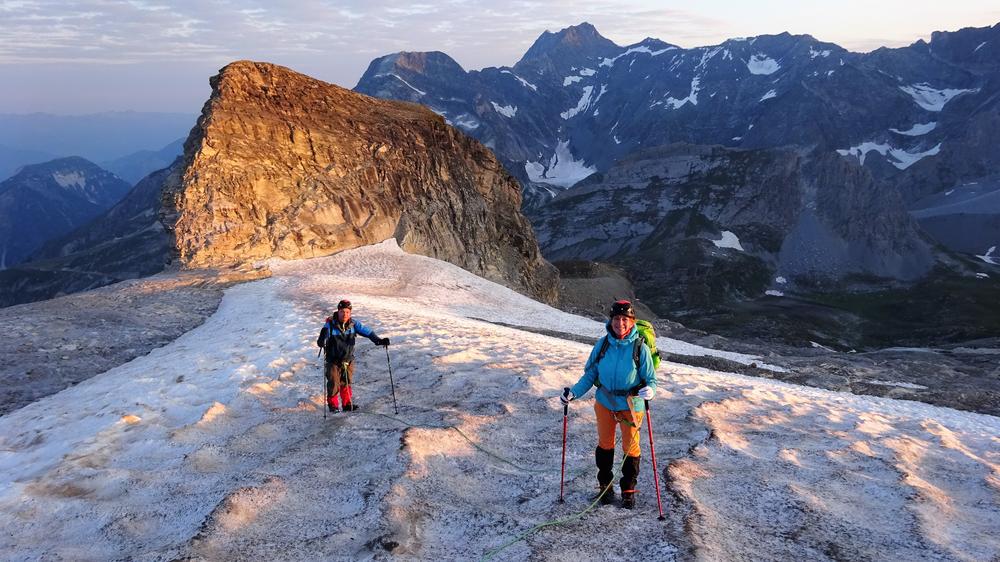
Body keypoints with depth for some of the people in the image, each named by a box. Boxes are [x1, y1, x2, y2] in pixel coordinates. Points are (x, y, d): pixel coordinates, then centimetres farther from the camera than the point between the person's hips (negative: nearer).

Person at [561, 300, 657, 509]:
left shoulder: (640, 347, -15)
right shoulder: (602, 344, -8)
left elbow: (650, 378, -10)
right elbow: (590, 375, 1)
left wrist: (649, 390, -32)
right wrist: (574, 392, -11)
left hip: (631, 406, -2)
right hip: (604, 403, 3)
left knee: (630, 447, 11)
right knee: (605, 444, 18)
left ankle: (628, 489, 31)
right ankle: (605, 484, 37)